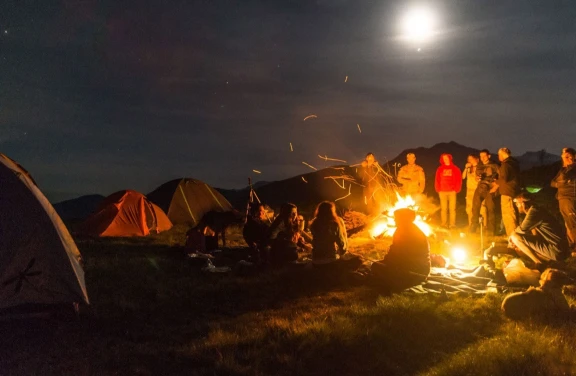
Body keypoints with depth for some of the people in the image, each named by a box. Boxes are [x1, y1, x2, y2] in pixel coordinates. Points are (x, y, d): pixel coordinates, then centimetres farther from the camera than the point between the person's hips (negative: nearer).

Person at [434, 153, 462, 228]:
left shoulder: (455, 169, 9)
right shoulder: (440, 169, 12)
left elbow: (459, 180, 5)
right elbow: (437, 180, 9)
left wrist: (456, 189, -4)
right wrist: (438, 189, -1)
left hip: (452, 191, -1)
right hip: (442, 192, 1)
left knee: (452, 208, -4)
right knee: (443, 208, 2)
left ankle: (452, 224, -2)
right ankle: (444, 224, 5)